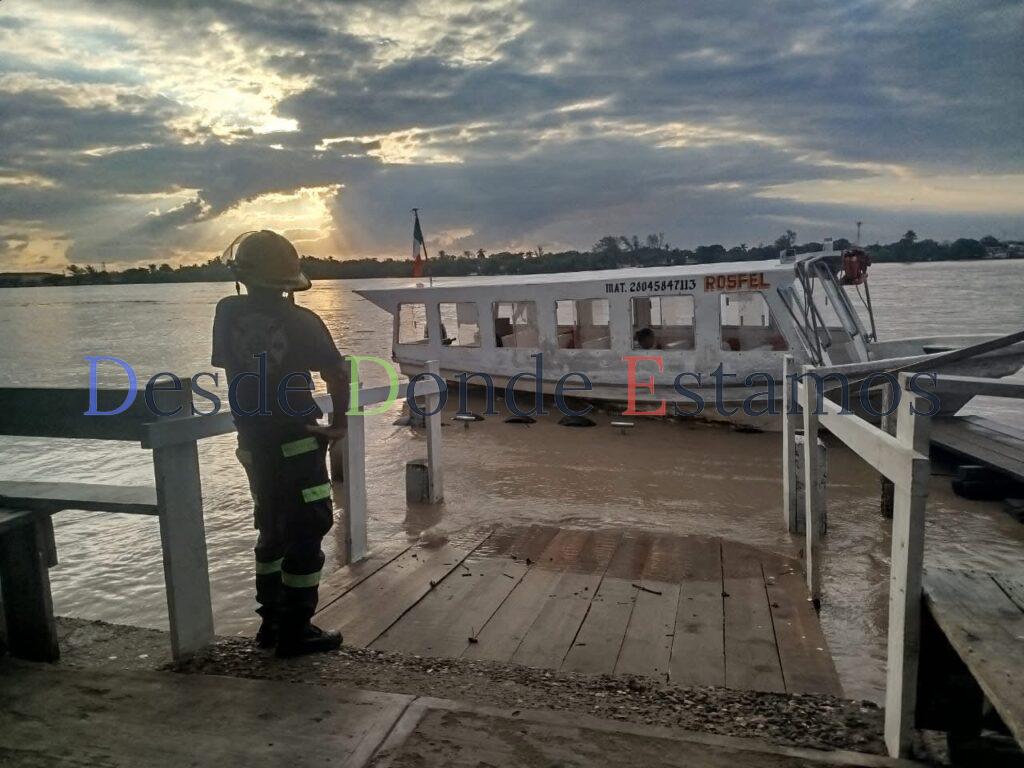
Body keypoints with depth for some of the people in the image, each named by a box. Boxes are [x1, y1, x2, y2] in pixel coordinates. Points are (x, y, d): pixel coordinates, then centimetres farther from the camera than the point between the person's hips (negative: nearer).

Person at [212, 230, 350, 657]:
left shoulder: (227, 314, -3)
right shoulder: (299, 320, -14)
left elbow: (227, 367, 7)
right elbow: (337, 374, -18)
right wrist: (339, 424, -5)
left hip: (252, 443, 5)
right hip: (297, 443, -5)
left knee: (272, 530, 19)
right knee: (306, 533, 4)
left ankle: (271, 622, 26)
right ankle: (296, 631, 9)